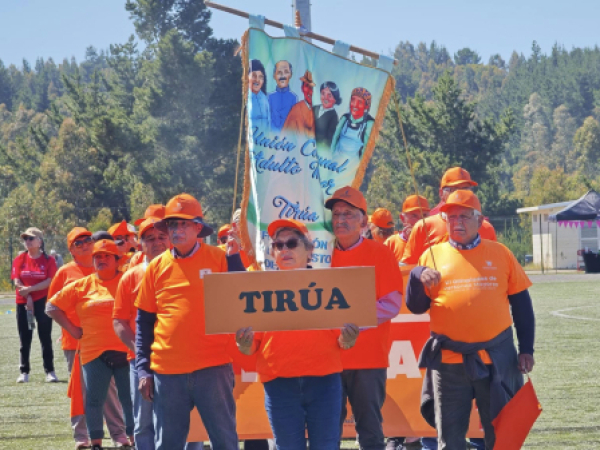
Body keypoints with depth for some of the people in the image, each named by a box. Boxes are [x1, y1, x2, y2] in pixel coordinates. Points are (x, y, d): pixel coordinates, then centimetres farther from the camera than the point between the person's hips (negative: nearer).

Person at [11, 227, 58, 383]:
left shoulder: (48, 260, -2)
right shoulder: (20, 260, 5)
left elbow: (49, 281, -12)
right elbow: (17, 282, -1)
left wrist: (29, 289, -18)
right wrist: (28, 297, -12)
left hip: (43, 302, -3)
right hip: (23, 302, 3)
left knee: (45, 337, -1)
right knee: (25, 338, 5)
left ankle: (50, 371, 2)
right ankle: (24, 372, 9)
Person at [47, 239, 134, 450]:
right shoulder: (81, 286, 6)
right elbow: (52, 307, 10)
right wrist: (72, 329, 2)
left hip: (125, 351, -1)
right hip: (94, 352, 1)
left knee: (130, 398, 4)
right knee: (94, 400, 4)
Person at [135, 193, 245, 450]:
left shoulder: (219, 258, 0)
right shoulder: (157, 266, 7)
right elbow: (144, 321, 11)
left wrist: (233, 257, -13)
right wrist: (142, 369, 5)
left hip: (213, 368, -2)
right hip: (167, 370, 2)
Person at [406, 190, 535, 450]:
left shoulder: (500, 254, 6)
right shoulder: (433, 256, 5)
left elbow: (521, 303, 9)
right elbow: (416, 307, 2)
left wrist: (526, 350, 3)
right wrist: (418, 276, -16)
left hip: (496, 359, 0)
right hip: (448, 362, 0)